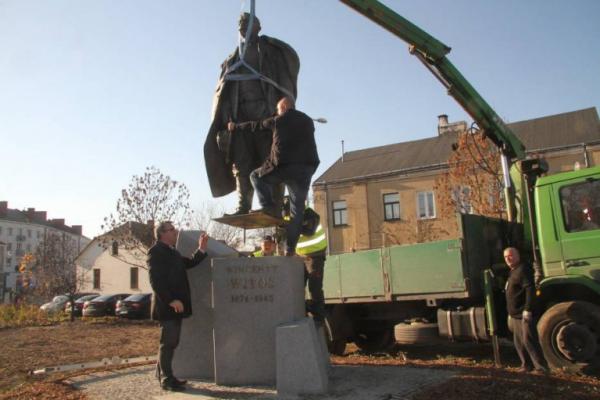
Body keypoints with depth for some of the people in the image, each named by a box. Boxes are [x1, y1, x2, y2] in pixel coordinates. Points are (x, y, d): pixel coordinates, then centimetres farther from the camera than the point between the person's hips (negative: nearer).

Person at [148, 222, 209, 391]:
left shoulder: (173, 251, 17)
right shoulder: (155, 252, -12)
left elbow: (189, 264, 14)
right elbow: (156, 280, -19)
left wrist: (201, 250, 3)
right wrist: (171, 300, -23)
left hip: (176, 304, 9)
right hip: (167, 305, -9)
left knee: (171, 342, 15)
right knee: (168, 342, -1)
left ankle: (163, 373, 27)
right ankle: (167, 379, 9)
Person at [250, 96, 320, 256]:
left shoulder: (278, 120, 10)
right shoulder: (308, 121, 20)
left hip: (283, 166, -3)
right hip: (306, 168, 3)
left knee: (256, 176, 21)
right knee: (297, 208, 8)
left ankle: (269, 207, 0)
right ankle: (290, 248, 4)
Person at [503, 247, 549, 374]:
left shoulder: (523, 269, -13)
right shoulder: (512, 272, 18)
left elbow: (530, 289, -22)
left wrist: (528, 309, -26)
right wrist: (510, 311, 25)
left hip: (524, 313, -10)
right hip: (515, 314, 10)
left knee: (528, 340, -9)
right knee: (519, 341, 13)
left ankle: (541, 366, -3)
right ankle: (526, 364, 20)